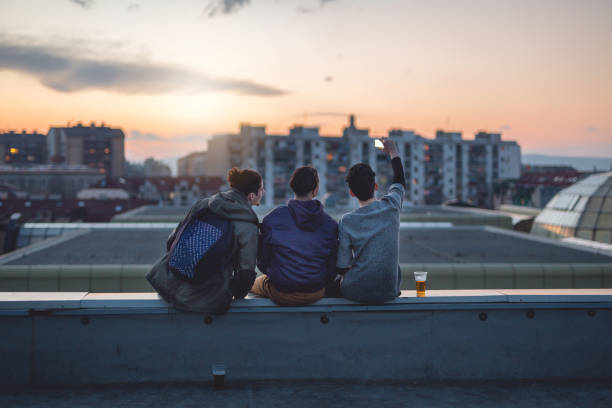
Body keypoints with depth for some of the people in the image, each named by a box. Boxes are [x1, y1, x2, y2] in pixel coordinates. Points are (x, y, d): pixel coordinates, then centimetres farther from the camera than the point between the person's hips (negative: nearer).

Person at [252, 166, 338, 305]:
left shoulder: (272, 219, -11)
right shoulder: (330, 224, -7)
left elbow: (262, 261, -4)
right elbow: (332, 267, -1)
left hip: (281, 293, -1)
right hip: (316, 294, 2)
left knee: (254, 282, 32)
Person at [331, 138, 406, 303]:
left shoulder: (346, 221, -13)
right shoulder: (391, 207, -7)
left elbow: (342, 266, -10)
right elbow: (399, 182, 16)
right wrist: (393, 151, 31)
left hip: (356, 292, -2)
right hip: (388, 292, 3)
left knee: (338, 282, 31)